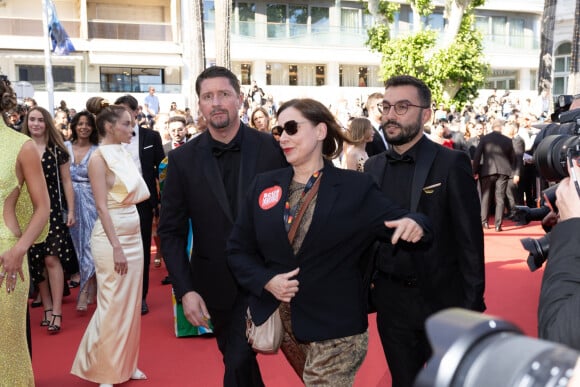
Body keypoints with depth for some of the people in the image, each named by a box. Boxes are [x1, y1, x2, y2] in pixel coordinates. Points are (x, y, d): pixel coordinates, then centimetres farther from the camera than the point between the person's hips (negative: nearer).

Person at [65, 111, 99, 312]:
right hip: (70, 202, 3)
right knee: (77, 244, 10)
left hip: (90, 202, -3)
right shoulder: (65, 147, 5)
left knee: (89, 244, -5)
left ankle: (84, 293, 1)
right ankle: (89, 288, 23)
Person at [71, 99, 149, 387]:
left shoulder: (123, 152, 9)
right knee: (113, 304, 2)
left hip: (133, 233, 8)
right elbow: (102, 207, -17)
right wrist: (116, 246, -21)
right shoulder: (99, 157, -12)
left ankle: (125, 363, 28)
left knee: (130, 301, 14)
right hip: (111, 235, -7)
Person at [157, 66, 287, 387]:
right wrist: (185, 290, -9)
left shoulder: (272, 148, -6)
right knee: (237, 359, 19)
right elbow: (171, 231, -1)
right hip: (216, 285, 2)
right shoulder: (182, 159, -3)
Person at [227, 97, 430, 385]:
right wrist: (266, 281, -12)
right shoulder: (263, 185, 2)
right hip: (279, 318, 4)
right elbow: (238, 249, 5)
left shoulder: (355, 187, -6)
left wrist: (413, 224, -32)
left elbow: (398, 223, -8)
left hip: (335, 326, -3)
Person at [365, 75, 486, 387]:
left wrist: (472, 305, -11)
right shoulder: (373, 167, 4)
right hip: (391, 303, 4)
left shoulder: (451, 163, -10)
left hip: (443, 300, -3)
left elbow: (469, 239, -10)